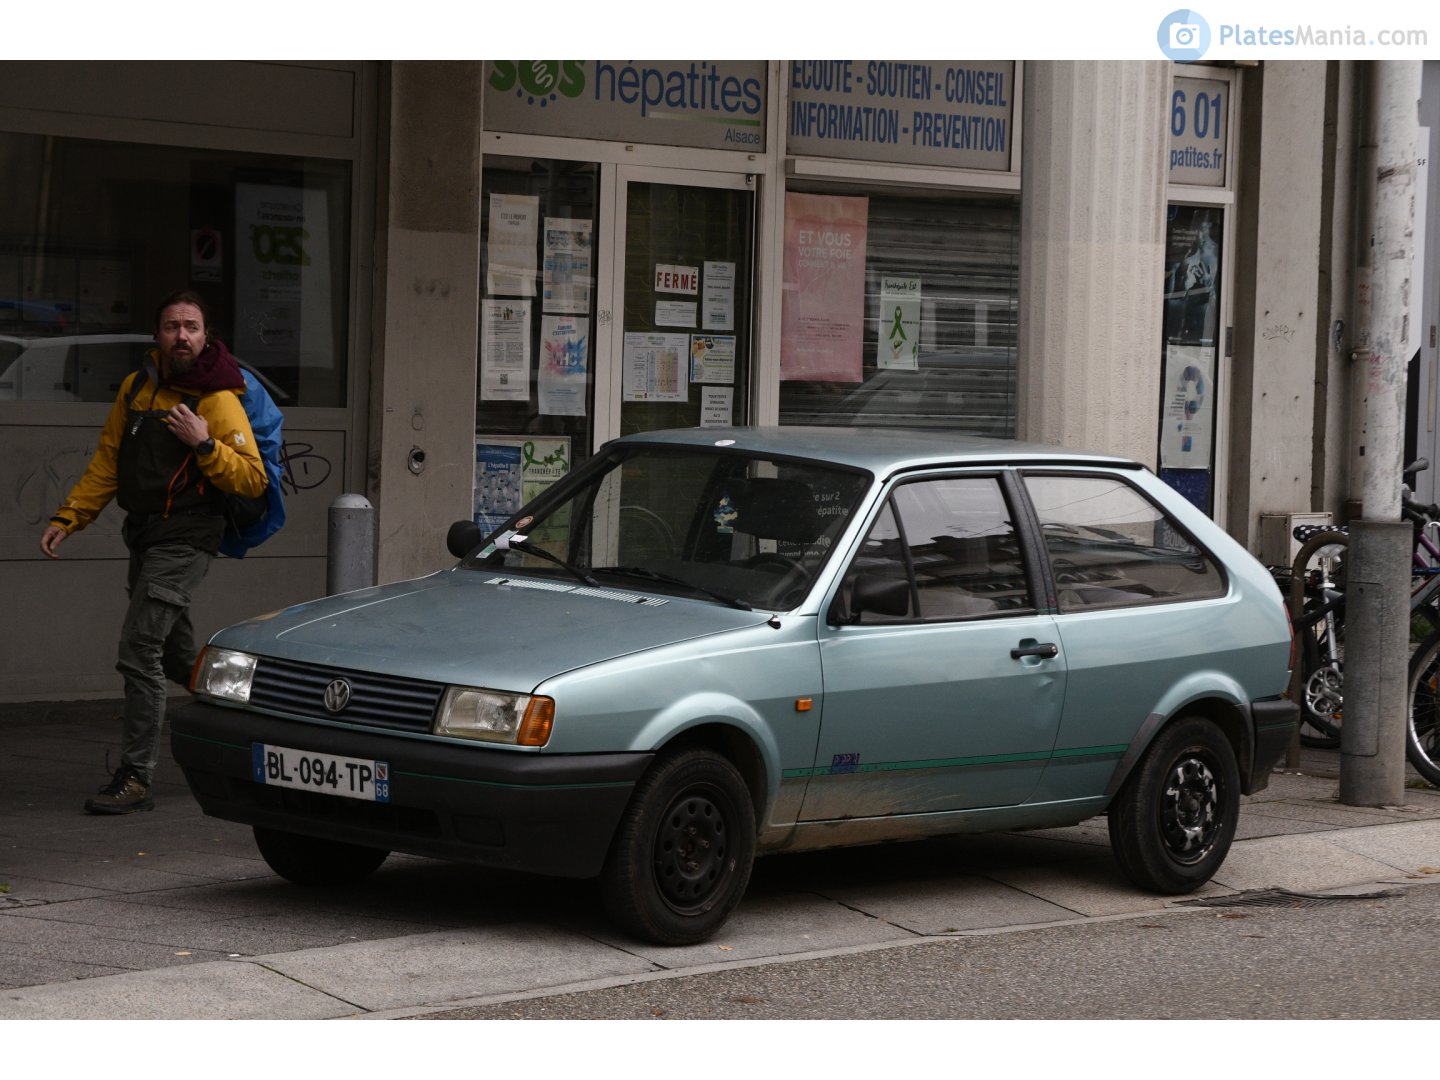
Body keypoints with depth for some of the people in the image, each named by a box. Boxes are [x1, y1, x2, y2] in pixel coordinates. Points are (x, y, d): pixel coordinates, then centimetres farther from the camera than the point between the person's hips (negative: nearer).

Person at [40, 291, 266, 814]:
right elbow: (107, 462, 14)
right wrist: (67, 517, 8)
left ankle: (136, 778, -11)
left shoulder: (219, 402, -11)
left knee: (140, 652, -14)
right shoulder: (136, 388, 8)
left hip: (185, 541, -7)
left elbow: (253, 480, -14)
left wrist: (204, 444, -24)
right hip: (143, 537, 7)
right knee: (176, 657, 18)